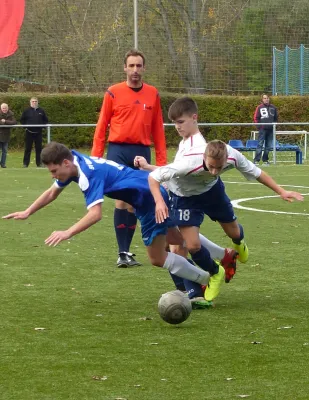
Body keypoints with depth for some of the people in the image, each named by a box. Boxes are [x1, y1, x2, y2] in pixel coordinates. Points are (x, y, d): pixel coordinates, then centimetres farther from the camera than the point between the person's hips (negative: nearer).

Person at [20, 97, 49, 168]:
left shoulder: (41, 111, 7)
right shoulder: (27, 111, 2)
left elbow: (46, 120, 13)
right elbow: (22, 120, 7)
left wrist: (42, 125, -2)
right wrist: (26, 126, -6)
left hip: (38, 133, 2)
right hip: (29, 132, -2)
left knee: (39, 148, 4)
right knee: (28, 148, 0)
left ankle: (39, 163, 11)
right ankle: (25, 164, 4)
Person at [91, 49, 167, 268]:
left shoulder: (153, 94, 7)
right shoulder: (113, 93, 0)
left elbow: (158, 129, 8)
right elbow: (102, 126, 2)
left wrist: (161, 159, 4)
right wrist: (96, 156, -3)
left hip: (142, 151, 3)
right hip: (118, 151, -3)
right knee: (121, 200, -9)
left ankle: (126, 251, 16)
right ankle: (123, 253, -7)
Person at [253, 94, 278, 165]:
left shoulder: (273, 107, 12)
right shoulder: (259, 107, 1)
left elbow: (276, 117, 19)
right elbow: (255, 118, 0)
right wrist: (259, 126, -7)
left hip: (271, 129, 4)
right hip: (263, 129, -4)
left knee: (268, 146, 7)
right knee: (260, 145, -9)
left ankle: (265, 159, 15)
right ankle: (256, 160, -11)